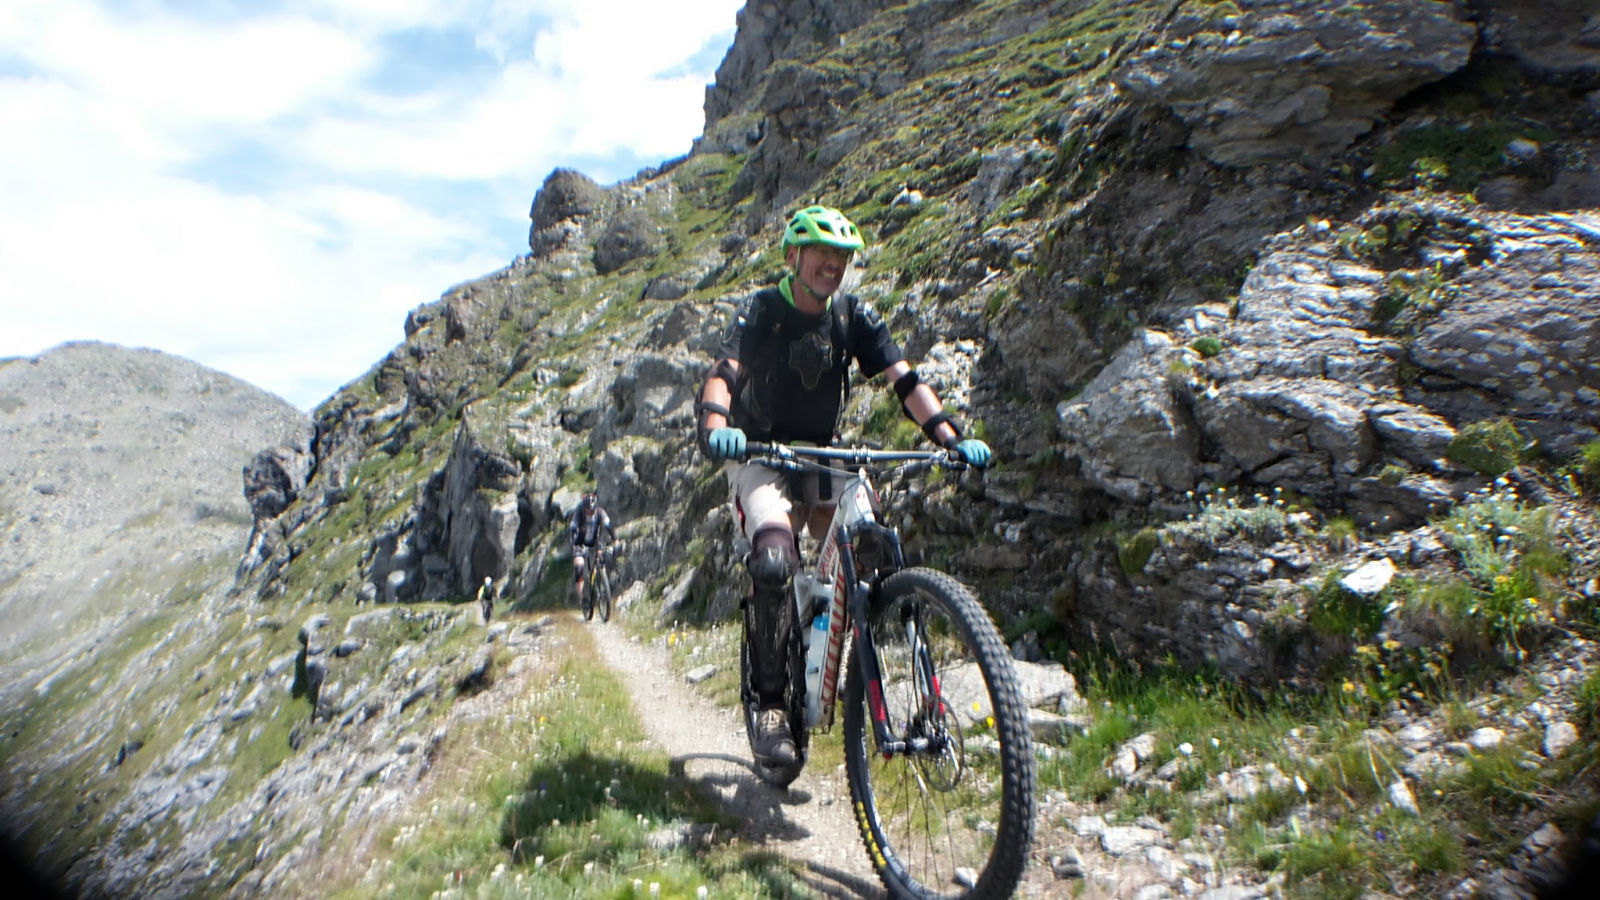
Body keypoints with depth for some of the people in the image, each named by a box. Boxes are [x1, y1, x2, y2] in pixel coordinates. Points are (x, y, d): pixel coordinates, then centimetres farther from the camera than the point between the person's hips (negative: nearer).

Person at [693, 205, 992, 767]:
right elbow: (723, 373, -25)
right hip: (760, 456, -4)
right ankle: (769, 704, -15)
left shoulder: (855, 318, -2)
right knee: (774, 561, -28)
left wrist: (950, 436, -27)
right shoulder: (761, 310, -10)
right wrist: (714, 426, -47)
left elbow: (904, 380, -11)